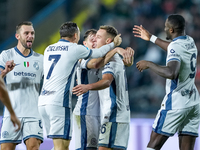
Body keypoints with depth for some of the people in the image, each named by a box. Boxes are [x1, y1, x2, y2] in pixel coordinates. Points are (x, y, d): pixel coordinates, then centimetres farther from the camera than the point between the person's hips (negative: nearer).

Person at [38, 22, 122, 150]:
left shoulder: (49, 49, 17)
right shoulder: (74, 49, -2)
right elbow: (98, 53, 13)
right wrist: (114, 44, 29)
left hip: (43, 101, 7)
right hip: (59, 102, -7)